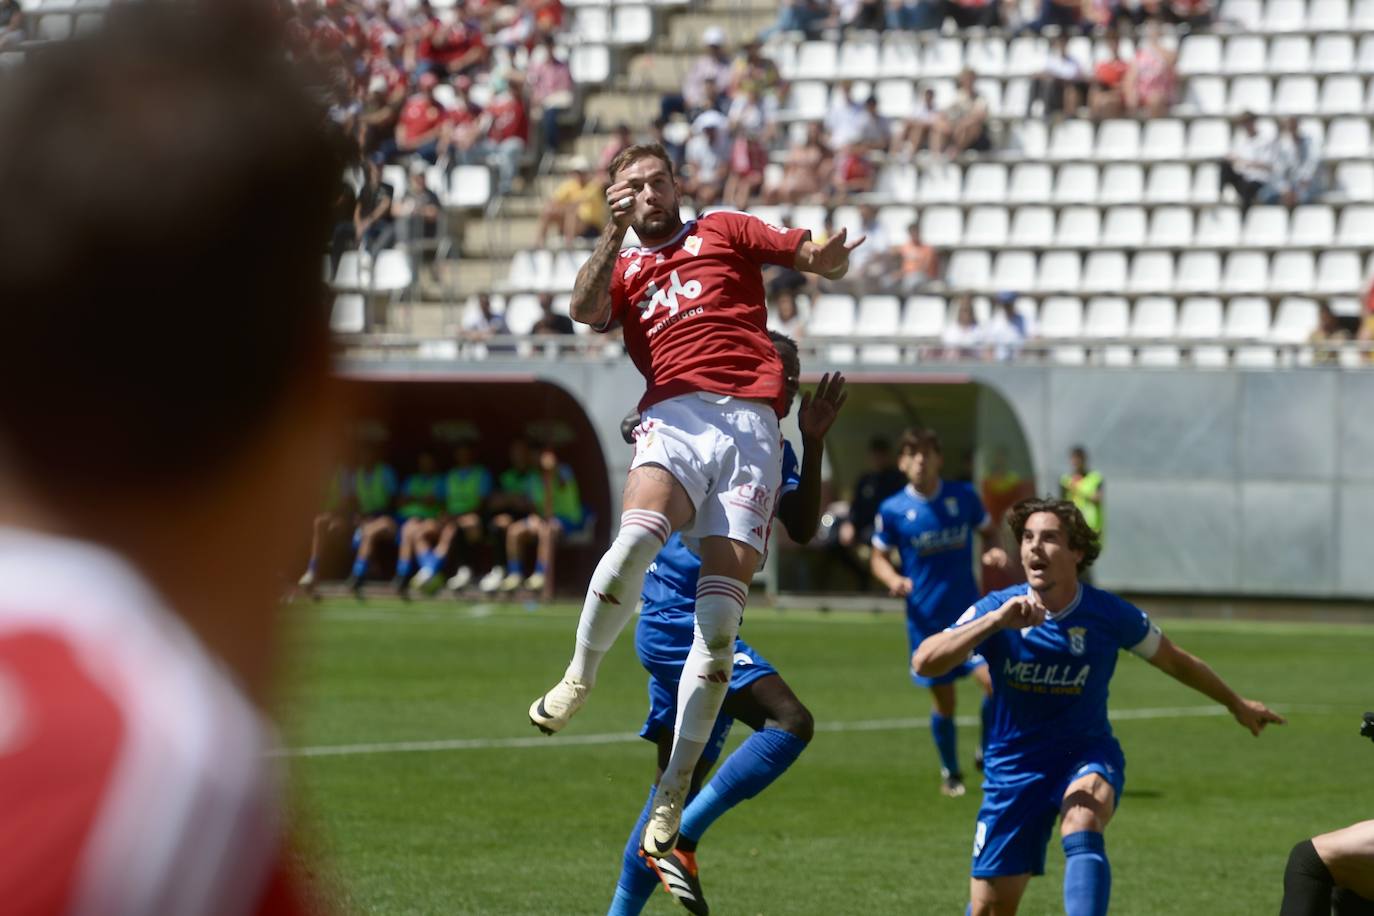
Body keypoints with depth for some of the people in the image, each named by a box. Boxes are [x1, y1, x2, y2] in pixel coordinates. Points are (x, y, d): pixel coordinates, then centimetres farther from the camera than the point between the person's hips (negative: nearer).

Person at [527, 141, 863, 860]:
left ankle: (674, 793, -6)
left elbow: (814, 257, 16)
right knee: (637, 537, -33)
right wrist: (615, 231, -4)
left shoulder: (724, 232, 23)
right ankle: (580, 675, -10)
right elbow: (586, 310, 3)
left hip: (751, 420, 0)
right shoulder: (622, 268, 25)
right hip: (674, 416, 0)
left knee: (720, 615, -10)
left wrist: (829, 257, -7)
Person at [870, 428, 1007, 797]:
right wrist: (894, 579, -14)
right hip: (926, 618, 0)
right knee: (942, 701, 5)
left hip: (969, 611, 0)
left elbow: (988, 532, 14)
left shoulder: (964, 496, -1)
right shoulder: (892, 510, -3)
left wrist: (994, 552, -8)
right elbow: (879, 557, 7)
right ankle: (950, 773, 28)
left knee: (993, 679, -18)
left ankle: (987, 752, 8)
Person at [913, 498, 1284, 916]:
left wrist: (1237, 704, 19)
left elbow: (1174, 661, 8)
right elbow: (925, 662, -27)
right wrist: (996, 621, -39)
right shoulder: (995, 610, -13)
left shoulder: (1109, 615, -11)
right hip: (1013, 767, 1)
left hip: (1087, 757, -1)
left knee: (1081, 826, -37)